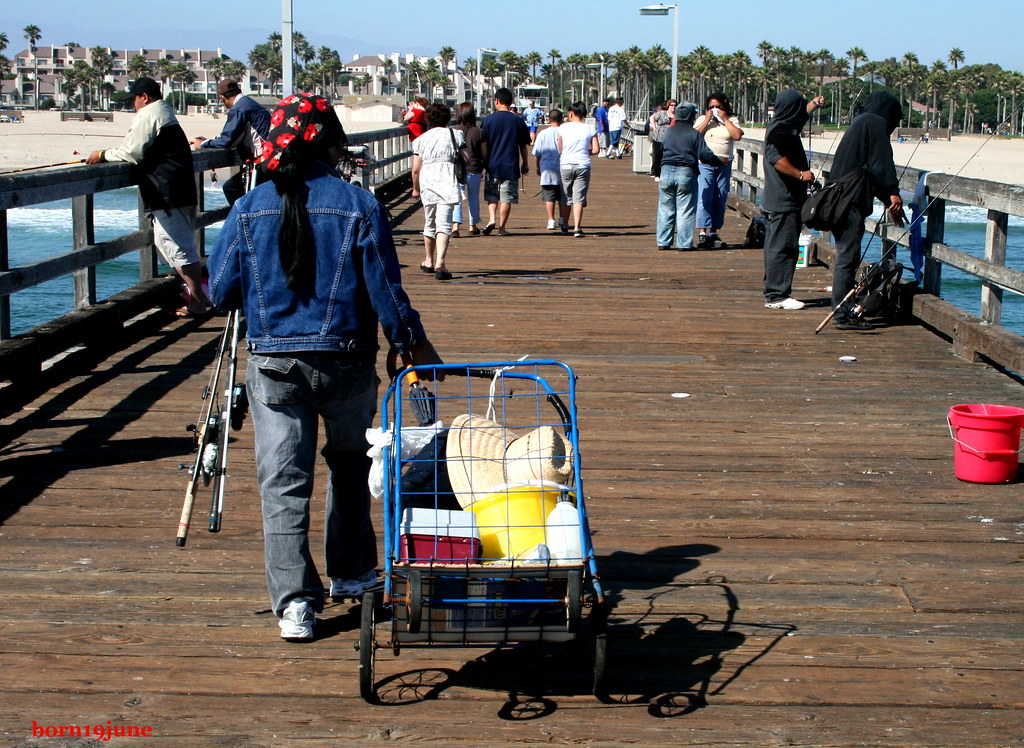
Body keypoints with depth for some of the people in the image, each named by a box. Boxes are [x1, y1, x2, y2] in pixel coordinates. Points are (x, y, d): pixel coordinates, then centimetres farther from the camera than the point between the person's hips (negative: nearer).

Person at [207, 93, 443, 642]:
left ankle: (294, 600, -6)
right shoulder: (359, 207, -8)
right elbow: (385, 290, -6)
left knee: (283, 482, 3)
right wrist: (413, 345, 8)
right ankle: (350, 573, 32)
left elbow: (221, 291, 3)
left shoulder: (249, 210, -2)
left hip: (272, 363, 0)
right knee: (350, 463, 22)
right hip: (346, 363, 0)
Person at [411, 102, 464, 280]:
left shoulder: (421, 139, 8)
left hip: (426, 183, 2)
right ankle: (439, 263, -26)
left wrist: (416, 188, 19)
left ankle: (429, 260, 33)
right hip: (447, 182, -2)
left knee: (429, 223, 19)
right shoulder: (456, 135, 4)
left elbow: (415, 169, 6)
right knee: (443, 224, -9)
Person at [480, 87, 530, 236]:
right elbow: (523, 146, 6)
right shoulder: (518, 120, 2)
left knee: (491, 196, 13)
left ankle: (491, 219, -6)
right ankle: (502, 227, 3)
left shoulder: (488, 119, -2)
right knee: (506, 198, 4)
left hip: (493, 164, 0)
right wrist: (525, 164, 16)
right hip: (511, 166, 0)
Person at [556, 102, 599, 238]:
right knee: (579, 198, -1)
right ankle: (577, 228, -11)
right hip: (583, 166, 0)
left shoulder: (563, 128, 0)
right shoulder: (590, 129, 2)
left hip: (566, 164, 0)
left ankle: (565, 226, 27)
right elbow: (596, 150, -2)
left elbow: (560, 149, 3)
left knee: (566, 197, 14)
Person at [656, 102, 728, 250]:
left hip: (666, 171, 4)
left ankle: (663, 242, 12)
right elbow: (705, 155, -7)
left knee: (665, 209, 10)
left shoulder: (668, 131, 10)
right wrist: (719, 160, 7)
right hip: (686, 173, -4)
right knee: (685, 211, 1)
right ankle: (684, 243, 1)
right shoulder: (694, 134, -4)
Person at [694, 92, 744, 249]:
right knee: (704, 198, -11)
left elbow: (737, 135, -8)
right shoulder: (702, 119, 10)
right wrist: (707, 120, -7)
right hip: (705, 164, -2)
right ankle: (703, 234, -13)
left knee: (720, 201, 3)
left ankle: (713, 233, 10)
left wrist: (725, 119, -6)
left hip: (724, 165, 2)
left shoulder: (731, 120, 10)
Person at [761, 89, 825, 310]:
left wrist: (815, 104, 49)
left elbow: (802, 115, 39)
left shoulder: (787, 126, 17)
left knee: (776, 247, 13)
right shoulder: (780, 130, -16)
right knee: (782, 248, -10)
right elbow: (776, 158, -29)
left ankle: (776, 293, 19)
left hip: (780, 202, 11)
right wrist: (800, 174, -23)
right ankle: (776, 296, -10)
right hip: (784, 202, -11)